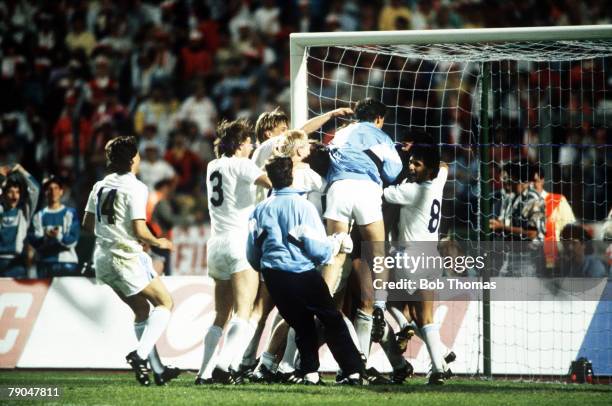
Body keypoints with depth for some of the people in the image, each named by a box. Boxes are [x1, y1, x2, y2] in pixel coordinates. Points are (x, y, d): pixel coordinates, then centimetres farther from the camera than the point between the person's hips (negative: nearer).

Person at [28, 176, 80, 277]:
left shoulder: (70, 213, 6)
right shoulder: (39, 216, 11)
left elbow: (73, 240, -3)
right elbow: (33, 240, 1)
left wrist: (59, 236, -23)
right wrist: (45, 238, -20)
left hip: (67, 263, -2)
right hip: (44, 263, 2)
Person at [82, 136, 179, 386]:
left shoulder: (100, 186, 9)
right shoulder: (135, 188, -13)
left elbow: (87, 224, 15)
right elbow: (139, 231, -18)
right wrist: (159, 243, 1)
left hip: (102, 259, 8)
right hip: (126, 258, -8)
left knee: (142, 310, 17)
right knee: (165, 303, 4)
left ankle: (158, 369, 15)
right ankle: (140, 354, -13)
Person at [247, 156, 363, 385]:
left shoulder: (260, 210, 5)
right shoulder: (302, 206, -9)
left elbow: (252, 256, 10)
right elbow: (317, 249, -10)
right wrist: (337, 244, 10)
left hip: (274, 278, 4)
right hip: (303, 273, -4)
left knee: (302, 325, 17)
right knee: (332, 321, 6)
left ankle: (310, 373, 7)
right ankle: (354, 372, 2)